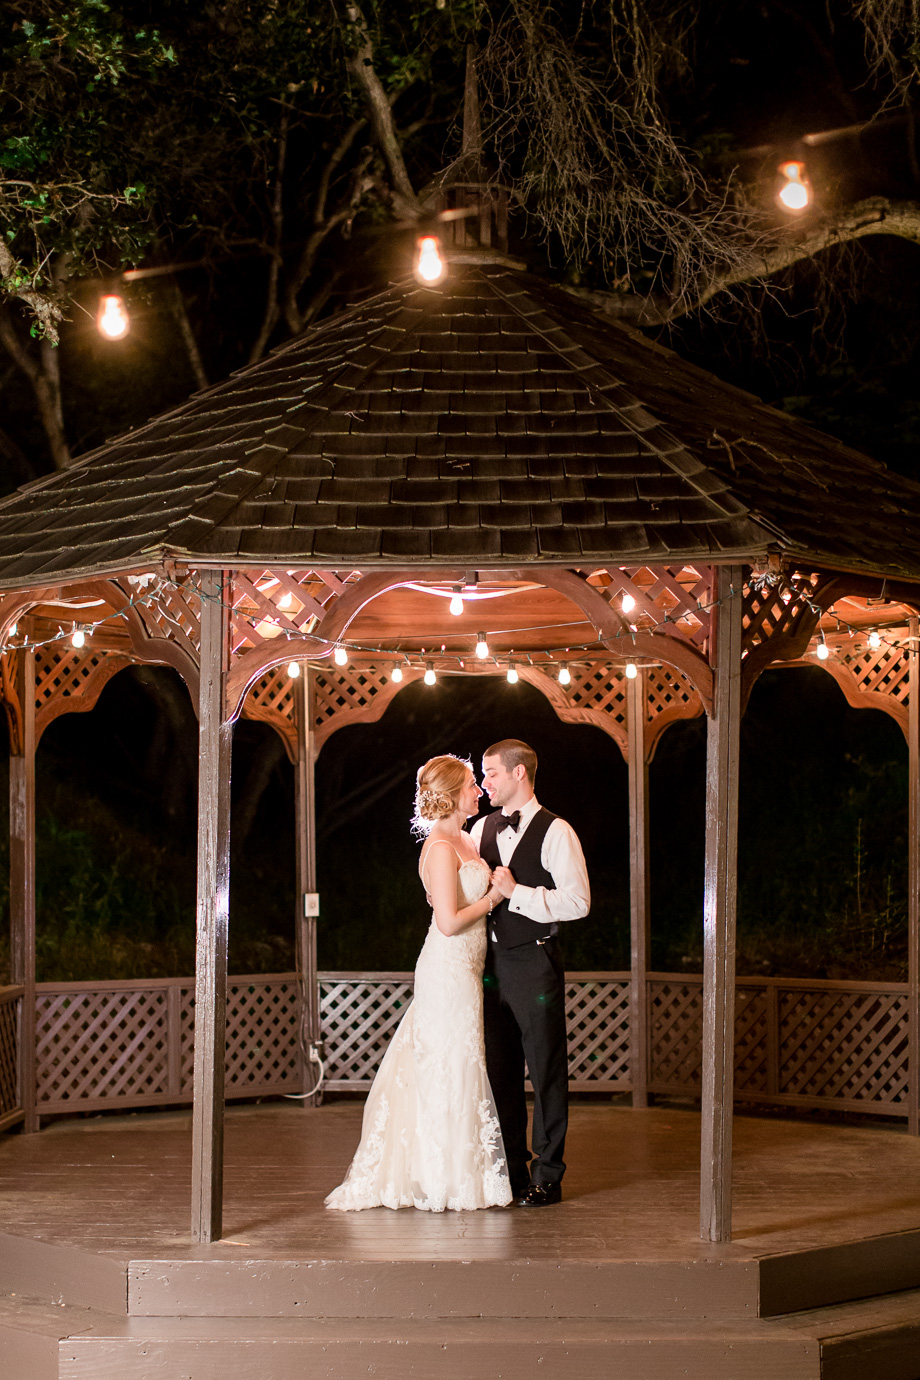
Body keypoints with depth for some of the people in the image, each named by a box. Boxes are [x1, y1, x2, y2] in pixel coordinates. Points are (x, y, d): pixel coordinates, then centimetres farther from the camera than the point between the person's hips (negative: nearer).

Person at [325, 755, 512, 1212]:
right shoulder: (441, 848, -16)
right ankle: (447, 1180, 2)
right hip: (449, 971, -10)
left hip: (461, 969, 10)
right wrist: (493, 897, -10)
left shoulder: (463, 842, 14)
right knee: (451, 1071, -4)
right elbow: (449, 921, -21)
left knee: (433, 1069, 12)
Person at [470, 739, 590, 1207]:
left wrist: (515, 892, -17)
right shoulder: (482, 830, 12)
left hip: (534, 963, -6)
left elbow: (577, 902, -15)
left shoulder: (556, 833, -7)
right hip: (491, 961, 6)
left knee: (546, 1071, 1)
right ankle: (510, 1169, 19)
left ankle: (547, 1176, 9)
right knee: (499, 1070, 9)